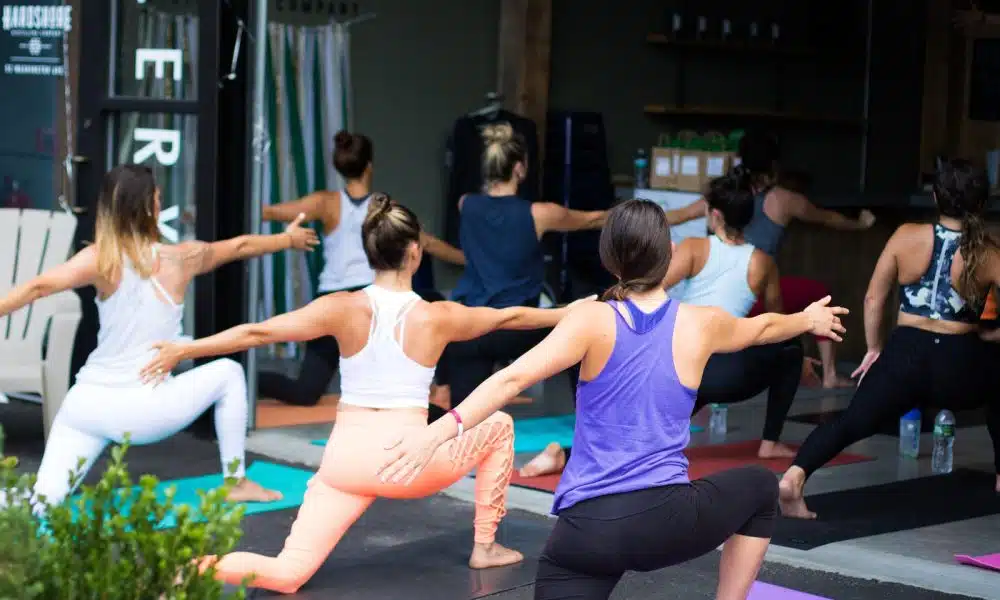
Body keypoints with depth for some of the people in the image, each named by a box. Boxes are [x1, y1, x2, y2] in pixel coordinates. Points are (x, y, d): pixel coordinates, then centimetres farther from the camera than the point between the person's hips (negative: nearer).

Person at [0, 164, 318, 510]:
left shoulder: (100, 260, -2)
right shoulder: (181, 258, 0)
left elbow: (39, 287, -17)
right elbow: (241, 246, 19)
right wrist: (289, 238, 36)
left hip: (86, 404, 1)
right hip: (143, 411, -1)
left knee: (43, 503, 5)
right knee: (228, 373, 23)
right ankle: (237, 483, 27)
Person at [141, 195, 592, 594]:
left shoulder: (343, 309, -2)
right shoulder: (438, 317, -1)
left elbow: (257, 333, -7)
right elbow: (510, 316, 16)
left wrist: (183, 349, -2)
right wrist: (568, 313, 33)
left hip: (347, 458, 2)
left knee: (288, 574, 4)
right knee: (498, 426, 26)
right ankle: (485, 547, 30)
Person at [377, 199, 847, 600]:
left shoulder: (593, 320, -3)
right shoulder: (702, 324, 5)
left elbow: (513, 379, -18)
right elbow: (761, 327, 28)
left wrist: (442, 429, -26)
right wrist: (810, 319, 49)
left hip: (588, 531, -1)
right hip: (666, 520, 1)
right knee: (759, 486, 31)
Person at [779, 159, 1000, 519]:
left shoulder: (906, 236, 2)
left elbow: (873, 299, 4)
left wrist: (874, 348, 15)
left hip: (904, 357, 1)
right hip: (959, 367, -1)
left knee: (852, 423, 8)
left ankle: (795, 476, -19)